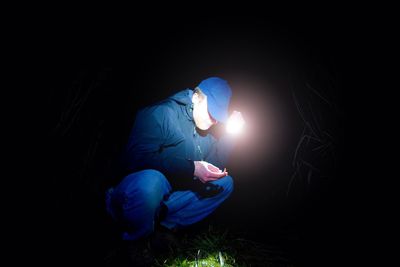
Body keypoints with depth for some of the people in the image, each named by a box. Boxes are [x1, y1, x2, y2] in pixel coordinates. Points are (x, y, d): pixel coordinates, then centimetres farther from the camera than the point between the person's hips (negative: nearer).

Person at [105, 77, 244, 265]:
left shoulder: (204, 129, 7)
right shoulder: (161, 113, -16)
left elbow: (215, 165, 4)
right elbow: (136, 158, -27)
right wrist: (192, 168, -29)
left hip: (170, 197, 7)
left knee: (225, 183, -2)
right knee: (151, 180, -40)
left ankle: (163, 224, -11)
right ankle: (136, 240, -10)